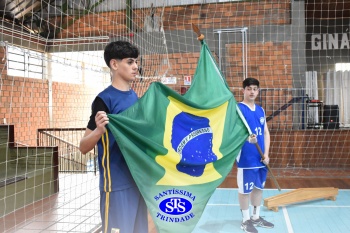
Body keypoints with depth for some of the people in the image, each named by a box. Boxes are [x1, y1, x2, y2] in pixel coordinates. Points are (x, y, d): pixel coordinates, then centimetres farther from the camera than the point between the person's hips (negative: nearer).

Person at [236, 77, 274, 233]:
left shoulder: (261, 110, 12)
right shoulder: (237, 109, -8)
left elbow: (266, 133, 13)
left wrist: (266, 154, 3)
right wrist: (247, 138, -36)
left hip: (261, 157, 7)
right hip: (245, 157, -7)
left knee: (259, 187, 16)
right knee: (245, 189, 3)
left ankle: (256, 217, 32)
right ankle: (246, 220, 18)